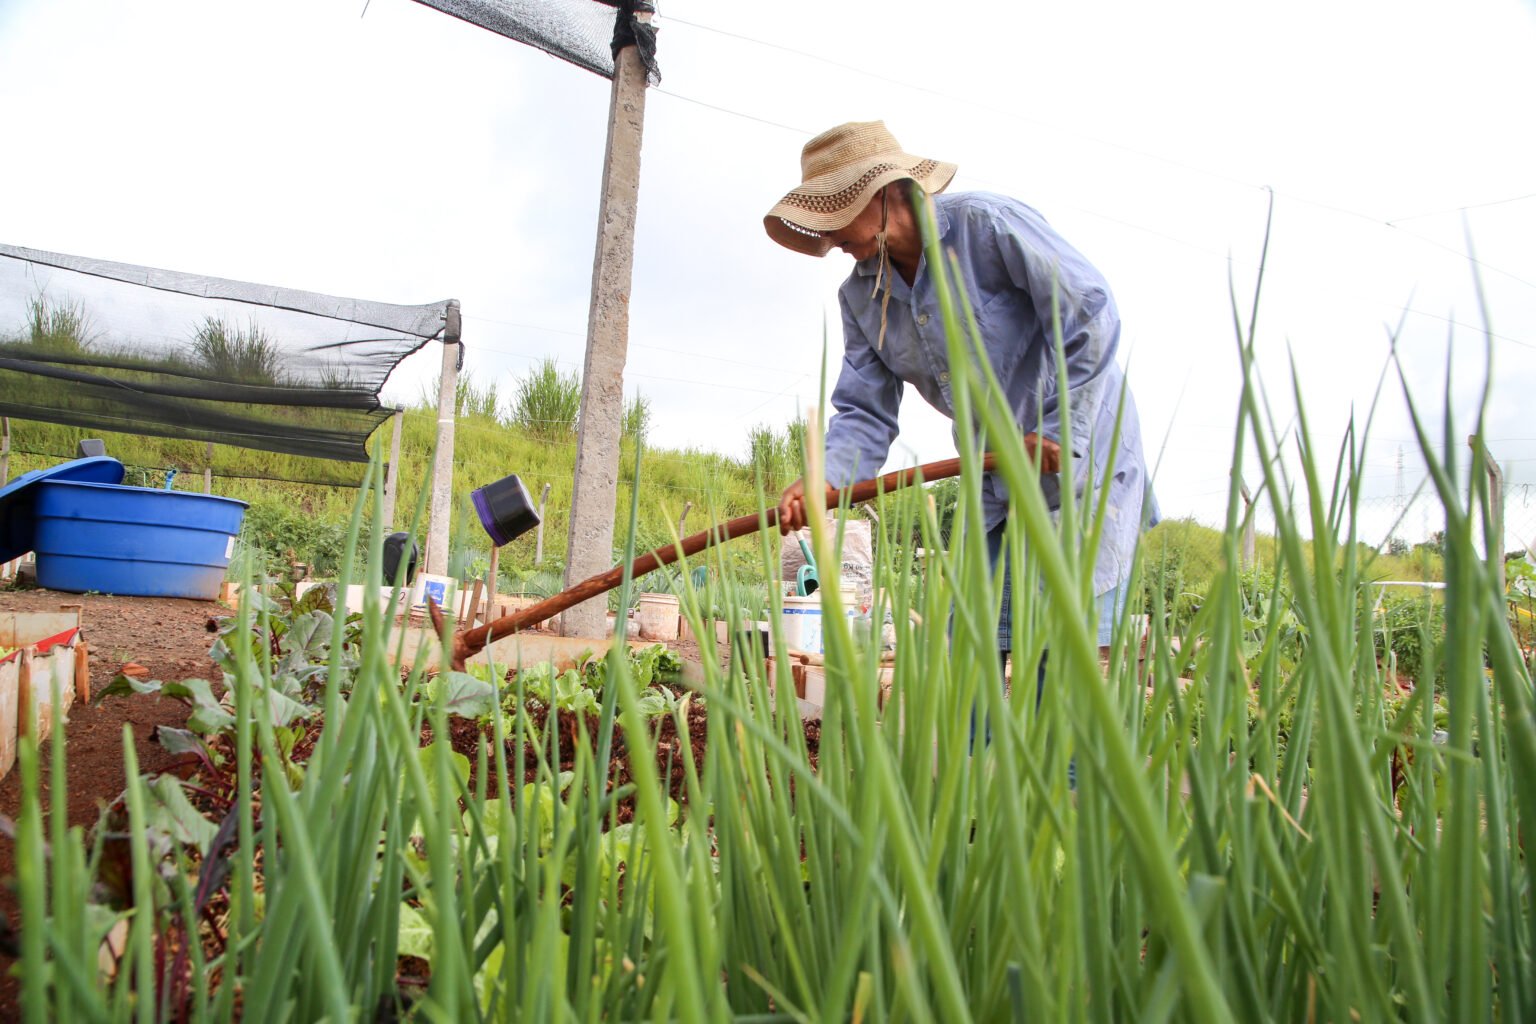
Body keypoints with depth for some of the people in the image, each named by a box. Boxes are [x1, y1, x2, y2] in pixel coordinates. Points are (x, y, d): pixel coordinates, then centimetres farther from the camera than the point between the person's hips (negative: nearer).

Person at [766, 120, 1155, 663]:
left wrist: (1062, 432, -19)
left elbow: (1091, 313, -19)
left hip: (1083, 443, -6)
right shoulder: (859, 297, 3)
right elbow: (865, 412, 0)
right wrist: (821, 479, -18)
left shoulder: (987, 223, -17)